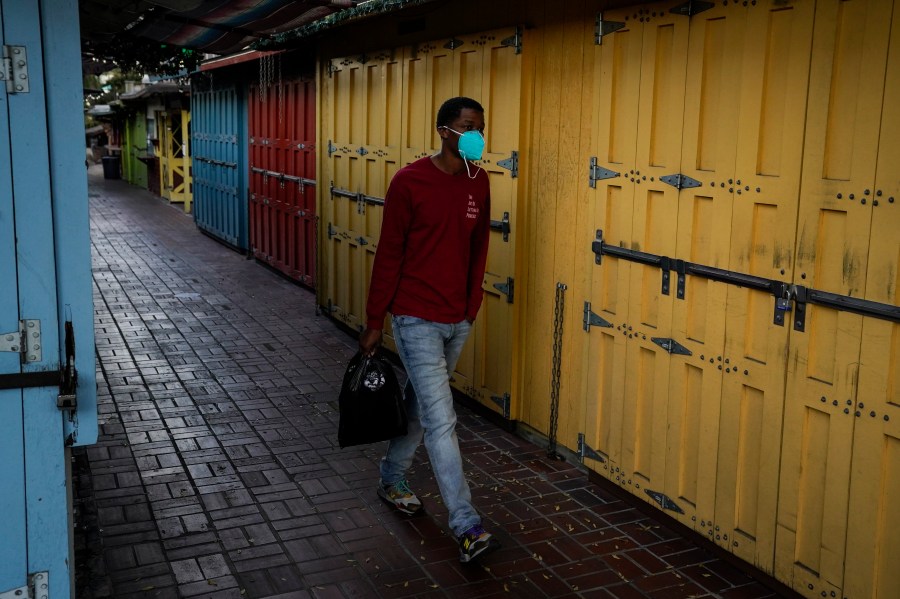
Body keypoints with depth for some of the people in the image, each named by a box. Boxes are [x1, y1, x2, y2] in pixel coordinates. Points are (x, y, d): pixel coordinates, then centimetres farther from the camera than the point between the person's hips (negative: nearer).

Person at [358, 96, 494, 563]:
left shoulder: (479, 182, 4)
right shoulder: (409, 182, -13)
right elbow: (389, 255, -10)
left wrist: (472, 305, 16)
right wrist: (374, 323, -7)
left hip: (458, 320, 6)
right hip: (417, 319, -6)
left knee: (418, 406, 20)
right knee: (441, 421, -7)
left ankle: (392, 480, 41)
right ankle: (466, 527, -4)